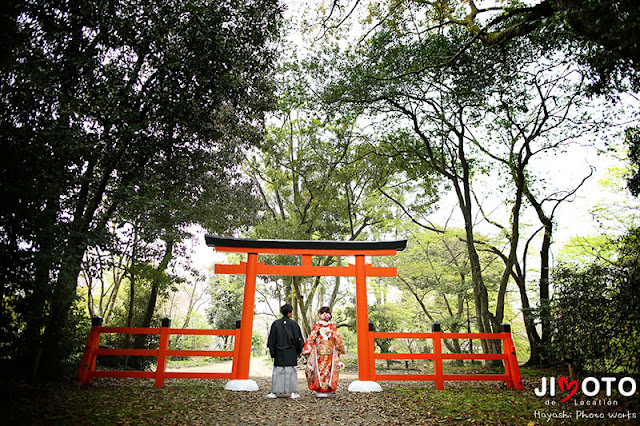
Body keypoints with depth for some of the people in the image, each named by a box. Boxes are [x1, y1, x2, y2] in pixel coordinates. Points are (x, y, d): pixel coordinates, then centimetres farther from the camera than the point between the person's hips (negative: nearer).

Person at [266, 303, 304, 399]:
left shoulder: (276, 323, -1)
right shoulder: (293, 324, -6)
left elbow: (272, 339, 1)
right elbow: (298, 339, -1)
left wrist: (272, 352, 8)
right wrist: (299, 351, 9)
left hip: (279, 352, 1)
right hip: (291, 353, -1)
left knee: (277, 371, 7)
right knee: (291, 371, 6)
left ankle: (274, 392, 8)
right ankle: (293, 393, 7)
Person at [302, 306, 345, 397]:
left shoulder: (317, 325, -5)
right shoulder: (332, 325, 0)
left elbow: (311, 337, -6)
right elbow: (337, 337, 1)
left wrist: (306, 349, 0)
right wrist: (340, 349, 14)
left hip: (319, 351, -1)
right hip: (330, 351, 2)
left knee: (319, 369, 7)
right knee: (329, 370, 9)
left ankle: (319, 390, 7)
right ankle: (327, 390, 11)